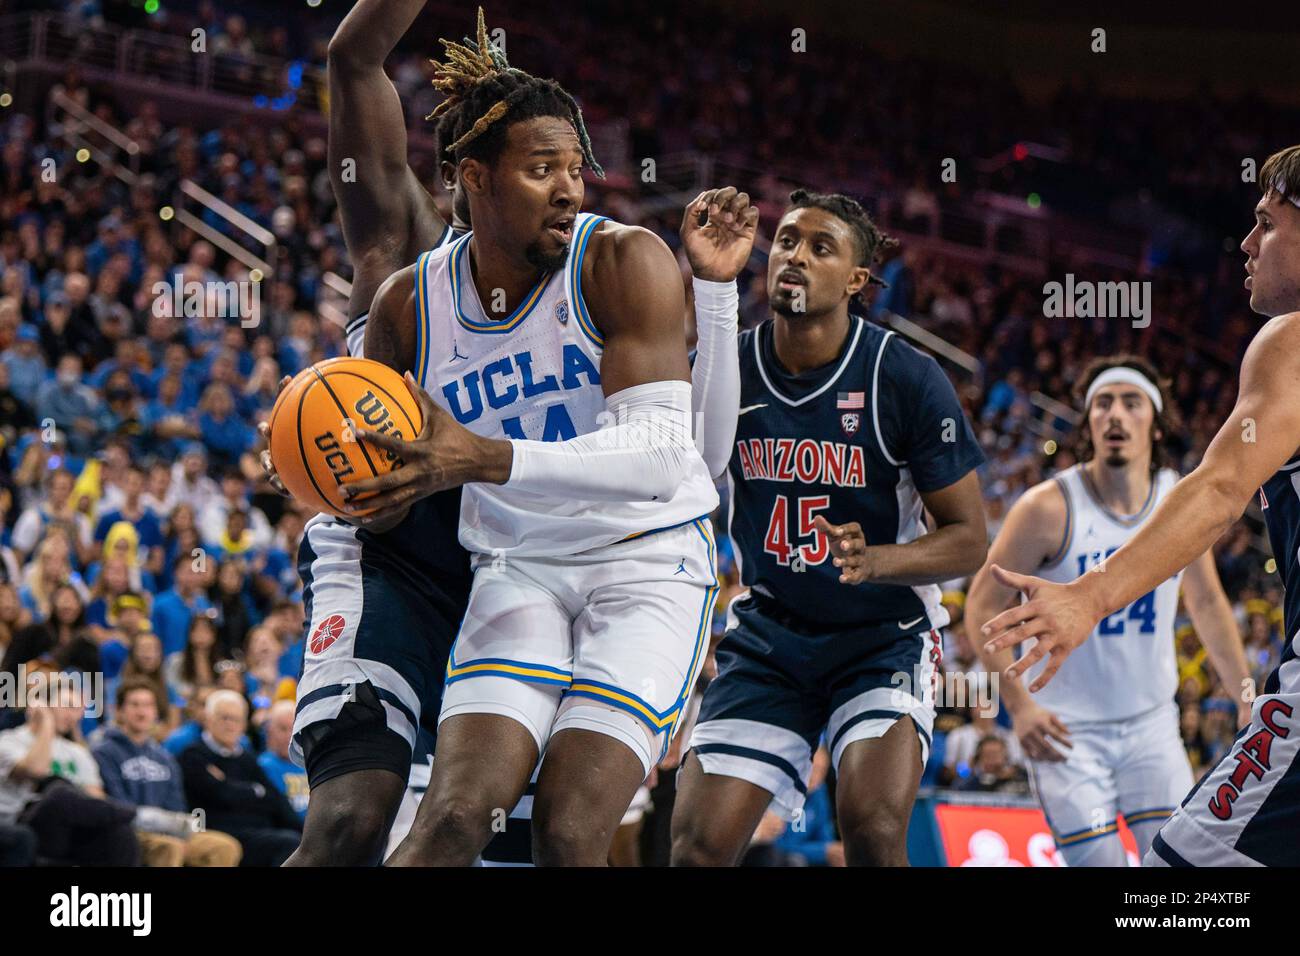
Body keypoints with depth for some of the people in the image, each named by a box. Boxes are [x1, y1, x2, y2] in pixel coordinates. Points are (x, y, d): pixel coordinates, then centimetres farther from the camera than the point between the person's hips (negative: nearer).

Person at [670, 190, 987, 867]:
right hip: (767, 636, 3)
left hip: (884, 638, -3)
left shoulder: (907, 379, -13)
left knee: (875, 829, -25)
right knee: (698, 842, -10)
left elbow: (968, 539, -9)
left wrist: (875, 560, -27)